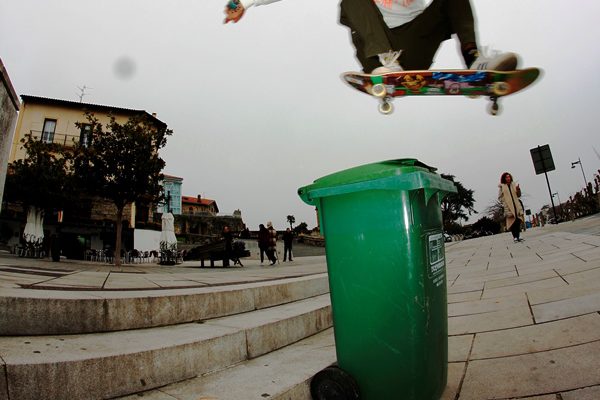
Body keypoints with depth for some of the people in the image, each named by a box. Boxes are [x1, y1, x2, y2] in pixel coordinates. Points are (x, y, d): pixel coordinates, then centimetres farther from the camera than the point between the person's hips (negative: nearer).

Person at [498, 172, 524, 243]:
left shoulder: (513, 184, 15)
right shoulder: (501, 186, 2)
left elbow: (518, 195, 14)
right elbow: (500, 197, 0)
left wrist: (518, 189, -5)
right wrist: (504, 204, -12)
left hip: (516, 206, 4)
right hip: (509, 207, -4)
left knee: (518, 221, 1)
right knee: (512, 221, -7)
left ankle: (518, 236, 8)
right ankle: (515, 237, -4)